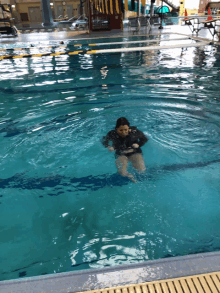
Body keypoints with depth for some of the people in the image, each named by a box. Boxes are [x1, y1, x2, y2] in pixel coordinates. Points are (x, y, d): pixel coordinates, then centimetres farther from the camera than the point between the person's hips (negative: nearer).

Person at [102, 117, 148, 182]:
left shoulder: (135, 132, -19)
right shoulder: (112, 134, -18)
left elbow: (145, 139, 0)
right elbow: (104, 140, 3)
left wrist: (138, 145, -18)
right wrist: (108, 146, -17)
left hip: (134, 153, 0)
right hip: (121, 155, 0)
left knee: (141, 170, -21)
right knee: (122, 173, -24)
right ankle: (129, 175, 13)